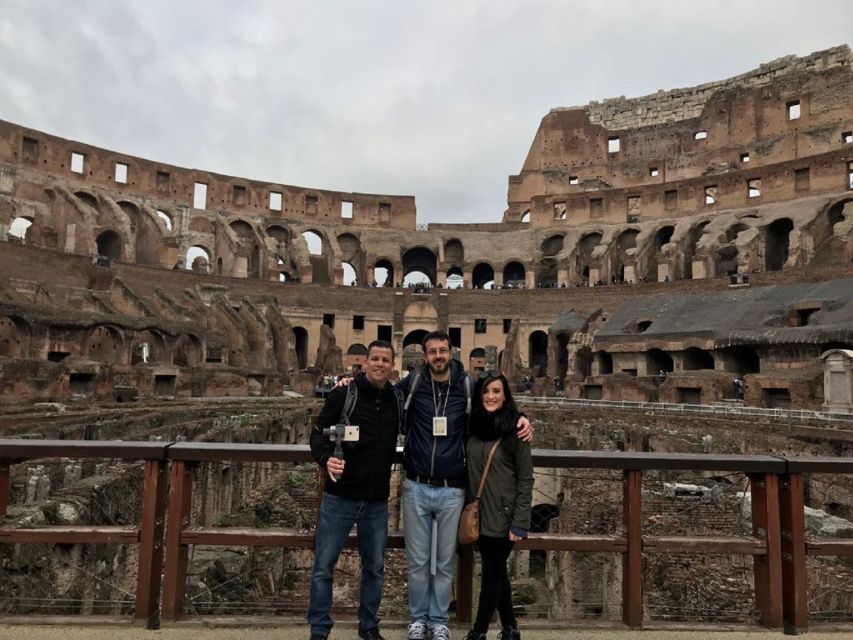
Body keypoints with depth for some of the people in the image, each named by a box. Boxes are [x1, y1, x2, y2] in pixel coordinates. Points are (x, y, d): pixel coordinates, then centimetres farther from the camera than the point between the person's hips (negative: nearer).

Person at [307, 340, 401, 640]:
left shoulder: (398, 399, 3)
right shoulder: (344, 394, -8)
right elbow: (318, 433, -7)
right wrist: (326, 459, -24)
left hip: (378, 501, 4)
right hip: (340, 497, -3)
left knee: (375, 568, 15)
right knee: (323, 566, 5)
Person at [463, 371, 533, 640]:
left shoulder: (515, 429, -11)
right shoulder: (474, 426, 3)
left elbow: (525, 479, -11)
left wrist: (520, 522, -13)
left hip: (502, 517, -5)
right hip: (479, 515, 5)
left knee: (492, 573, 6)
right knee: (497, 572, 17)